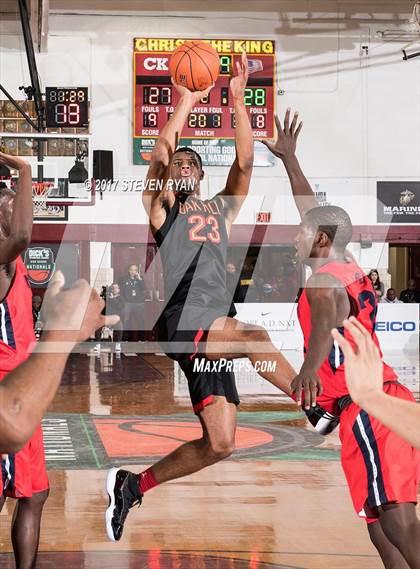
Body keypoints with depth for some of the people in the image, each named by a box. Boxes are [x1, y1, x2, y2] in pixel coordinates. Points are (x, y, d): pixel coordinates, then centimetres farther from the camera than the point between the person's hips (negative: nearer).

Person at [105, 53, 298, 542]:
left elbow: (244, 162, 9)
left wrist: (238, 100, 0)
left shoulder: (221, 211, 23)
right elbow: (158, 157, -8)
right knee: (252, 336, -35)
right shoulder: (160, 207, 12)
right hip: (181, 319, -6)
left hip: (215, 331, 6)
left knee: (219, 443, 0)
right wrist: (185, 102, -7)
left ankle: (132, 485, 14)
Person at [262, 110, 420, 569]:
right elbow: (313, 209, 32)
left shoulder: (322, 280, -8)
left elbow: (324, 325, -32)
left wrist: (309, 368, -52)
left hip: (365, 408, -9)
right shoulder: (348, 270, 17)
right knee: (379, 521, 11)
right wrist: (288, 158, 40)